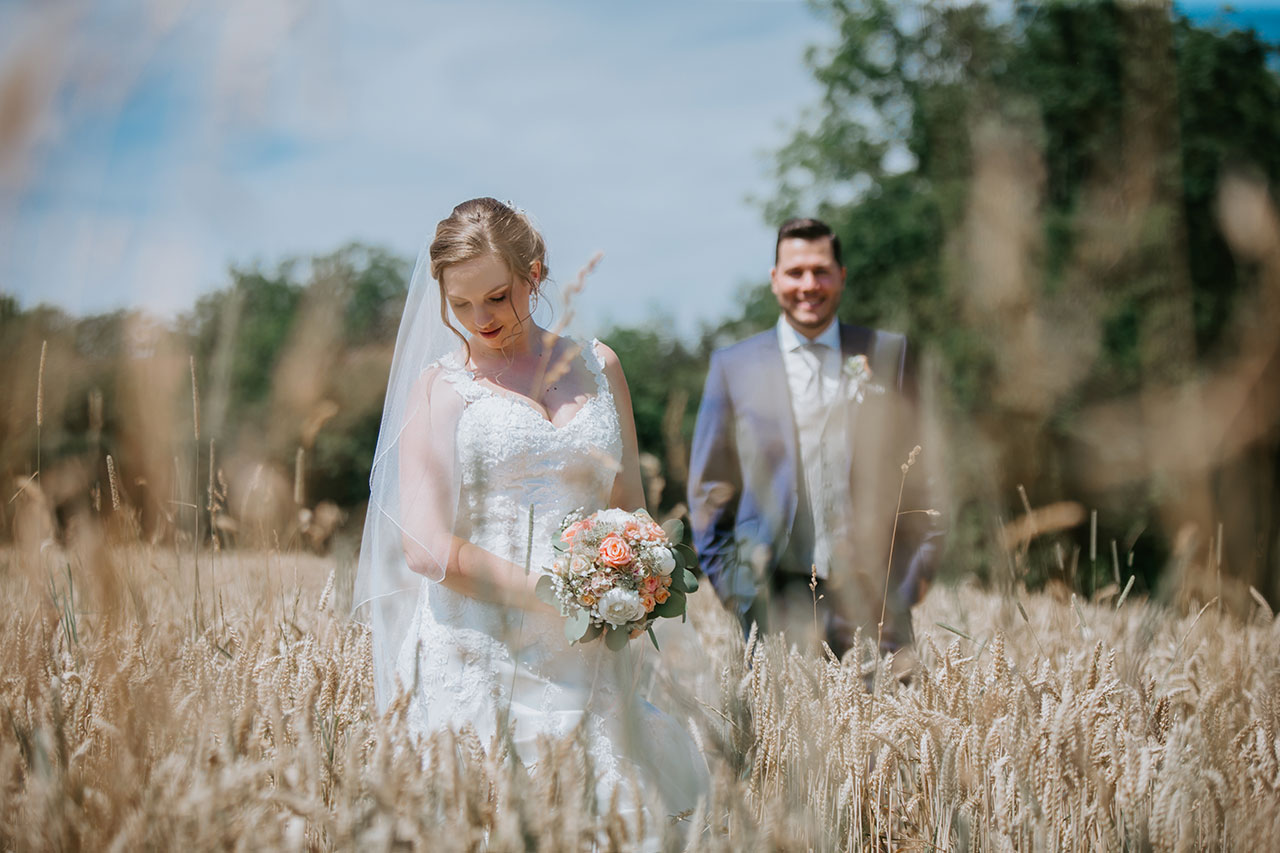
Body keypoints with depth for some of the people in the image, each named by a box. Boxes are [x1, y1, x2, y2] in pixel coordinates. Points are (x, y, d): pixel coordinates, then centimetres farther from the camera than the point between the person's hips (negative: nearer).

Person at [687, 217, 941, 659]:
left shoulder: (888, 354, 9)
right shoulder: (733, 366, 8)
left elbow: (919, 467, 12)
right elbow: (710, 484, 11)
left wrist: (919, 564, 5)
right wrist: (727, 579, 5)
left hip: (870, 590, 1)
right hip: (775, 595, 0)